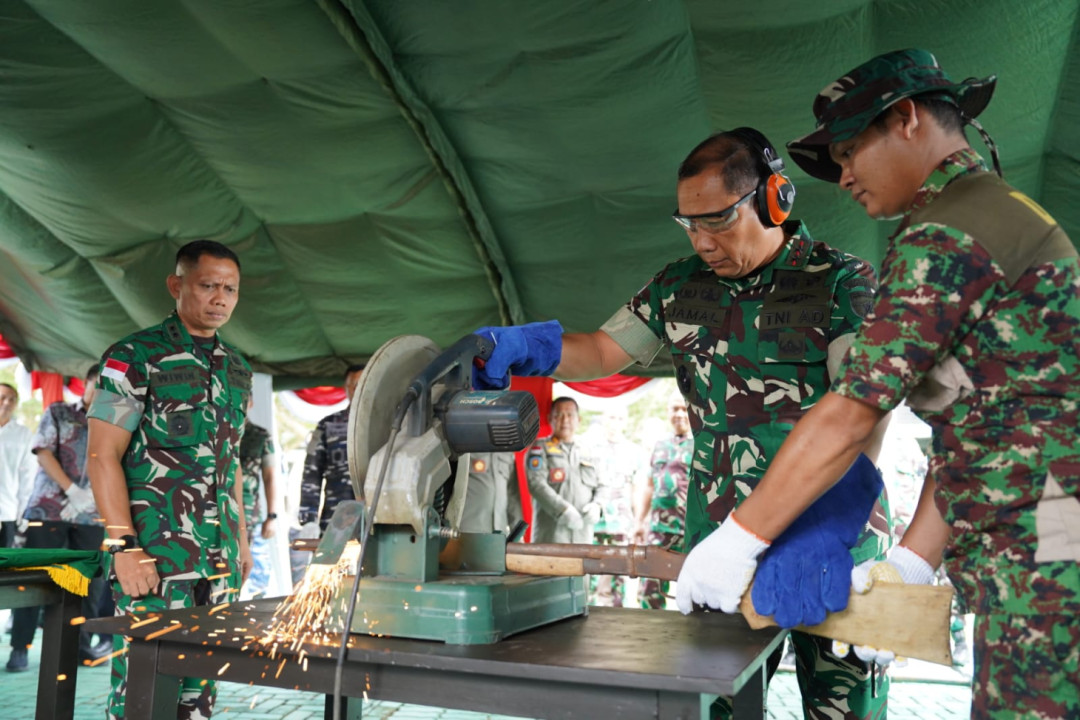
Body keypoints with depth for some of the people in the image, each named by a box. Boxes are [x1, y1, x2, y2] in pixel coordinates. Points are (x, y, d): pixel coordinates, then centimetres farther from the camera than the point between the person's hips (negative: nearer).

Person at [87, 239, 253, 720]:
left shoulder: (237, 368, 13)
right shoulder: (134, 357, -6)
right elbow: (103, 457, -9)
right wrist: (124, 547, -15)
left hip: (219, 557, 6)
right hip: (155, 553, -6)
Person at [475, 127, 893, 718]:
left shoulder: (842, 283, -9)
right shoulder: (680, 286, 7)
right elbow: (603, 350, 11)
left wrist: (816, 531, -33)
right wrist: (522, 346, -10)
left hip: (832, 538, -3)